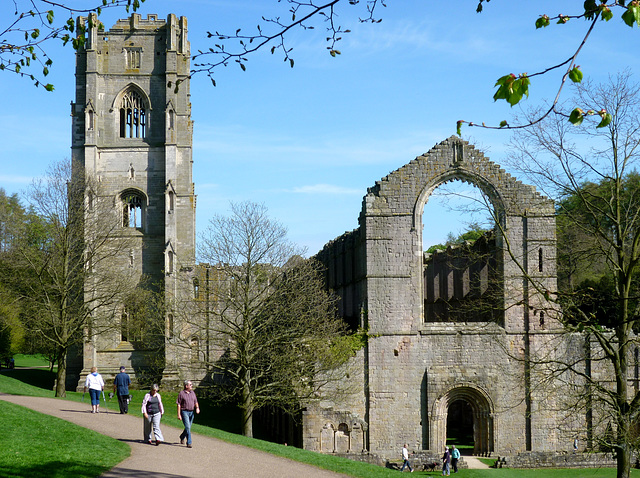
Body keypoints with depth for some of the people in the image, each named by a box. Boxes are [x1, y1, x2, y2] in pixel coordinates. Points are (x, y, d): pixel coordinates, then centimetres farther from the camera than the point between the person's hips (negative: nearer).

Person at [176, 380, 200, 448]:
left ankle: (182, 437, 39)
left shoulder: (192, 393, 10)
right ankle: (189, 443, -13)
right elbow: (179, 404, -5)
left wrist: (197, 408, -8)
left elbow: (195, 402, 14)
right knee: (187, 427, -13)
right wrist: (179, 414, -10)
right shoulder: (181, 393, -5)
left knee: (188, 427, 13)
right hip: (184, 412, -5)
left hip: (191, 412, 6)